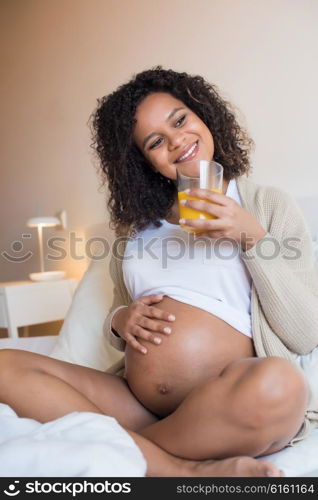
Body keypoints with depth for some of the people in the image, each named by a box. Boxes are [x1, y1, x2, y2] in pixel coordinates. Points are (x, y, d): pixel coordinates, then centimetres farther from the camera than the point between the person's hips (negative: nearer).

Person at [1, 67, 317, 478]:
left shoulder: (269, 205, 6)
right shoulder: (137, 225, 16)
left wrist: (252, 236, -9)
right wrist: (120, 321, -1)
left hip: (233, 411, -3)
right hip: (137, 406, 4)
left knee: (277, 383, -37)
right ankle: (188, 470, -22)